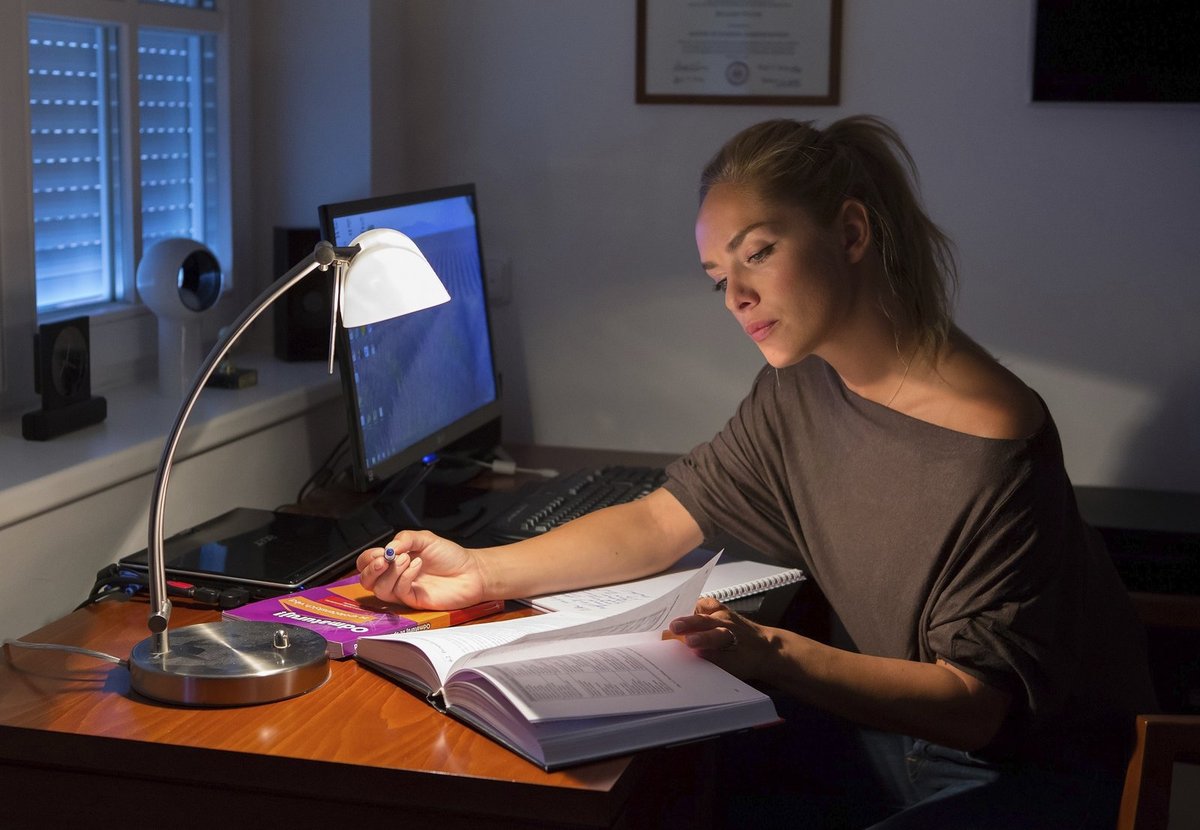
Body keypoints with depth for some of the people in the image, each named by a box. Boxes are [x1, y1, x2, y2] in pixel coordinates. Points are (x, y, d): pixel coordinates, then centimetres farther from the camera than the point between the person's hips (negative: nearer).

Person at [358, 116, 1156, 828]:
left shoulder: (992, 452, -26)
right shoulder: (801, 388, -2)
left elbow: (977, 702, -25)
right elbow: (665, 520, 2)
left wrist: (774, 655, -37)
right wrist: (484, 572, -10)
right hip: (888, 720, 7)